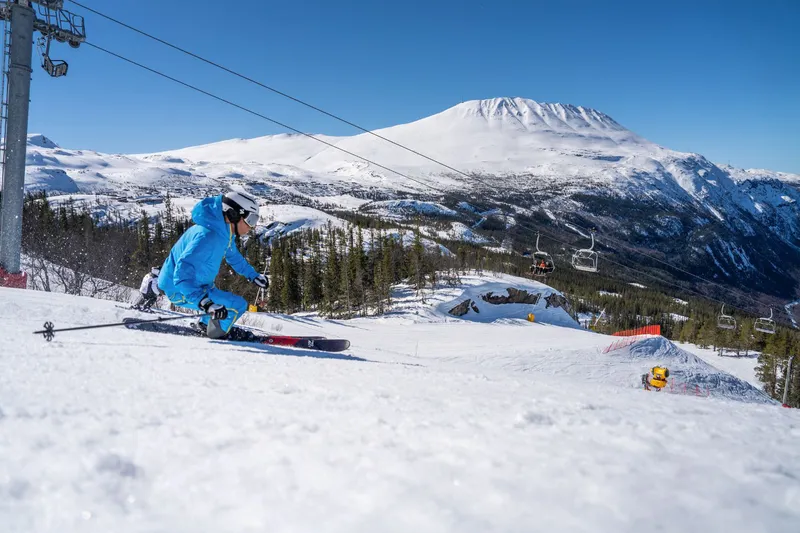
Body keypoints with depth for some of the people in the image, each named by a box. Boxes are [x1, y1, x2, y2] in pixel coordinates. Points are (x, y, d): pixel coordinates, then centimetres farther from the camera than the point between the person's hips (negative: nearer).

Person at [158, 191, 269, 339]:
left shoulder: (224, 231, -2)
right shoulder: (207, 236, -33)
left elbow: (233, 256, 21)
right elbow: (182, 272, -41)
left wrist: (253, 276, 22)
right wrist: (203, 301, -50)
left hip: (198, 286, 10)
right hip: (181, 291, -10)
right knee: (238, 305, -16)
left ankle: (205, 325, 46)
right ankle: (216, 334, 8)